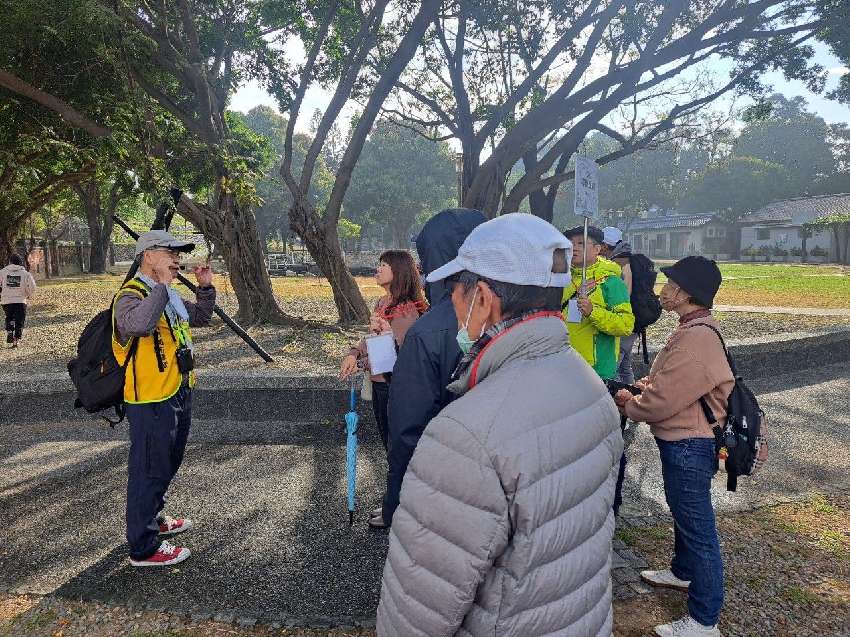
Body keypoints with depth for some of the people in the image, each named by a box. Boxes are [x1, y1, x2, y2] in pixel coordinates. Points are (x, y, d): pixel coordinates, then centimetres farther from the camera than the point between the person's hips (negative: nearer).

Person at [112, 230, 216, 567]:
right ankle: (143, 547, 14)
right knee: (149, 470, 1)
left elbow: (200, 317, 23)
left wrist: (206, 286, 8)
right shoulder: (131, 296, -19)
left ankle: (153, 519, 43)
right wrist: (163, 285, -31)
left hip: (178, 394, 10)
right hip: (151, 401, -10)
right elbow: (138, 324, -42)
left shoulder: (169, 294, 11)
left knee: (168, 464, 24)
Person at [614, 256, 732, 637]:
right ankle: (683, 572, 50)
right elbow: (666, 383, 15)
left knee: (697, 527, 3)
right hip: (682, 440, 11)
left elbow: (661, 401, -26)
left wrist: (627, 405, -7)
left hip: (688, 447, -11)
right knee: (684, 515, 28)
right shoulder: (692, 330, 7)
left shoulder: (697, 339, -28)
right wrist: (639, 389, -1)